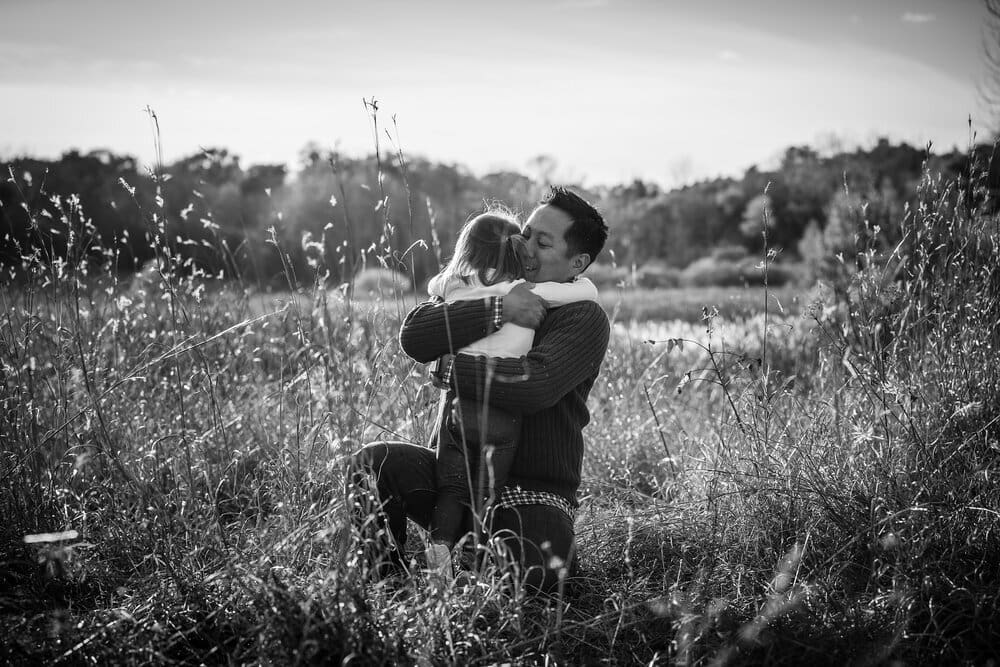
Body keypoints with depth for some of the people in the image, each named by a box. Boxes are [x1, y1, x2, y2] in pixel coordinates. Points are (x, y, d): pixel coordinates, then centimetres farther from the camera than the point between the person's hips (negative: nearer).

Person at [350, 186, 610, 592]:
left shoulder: (584, 319, -3)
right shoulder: (482, 293, 12)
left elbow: (532, 386, -23)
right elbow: (413, 336, -9)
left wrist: (452, 368, -12)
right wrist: (498, 310, -17)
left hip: (534, 493, -4)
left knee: (538, 570, -34)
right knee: (372, 463, -24)